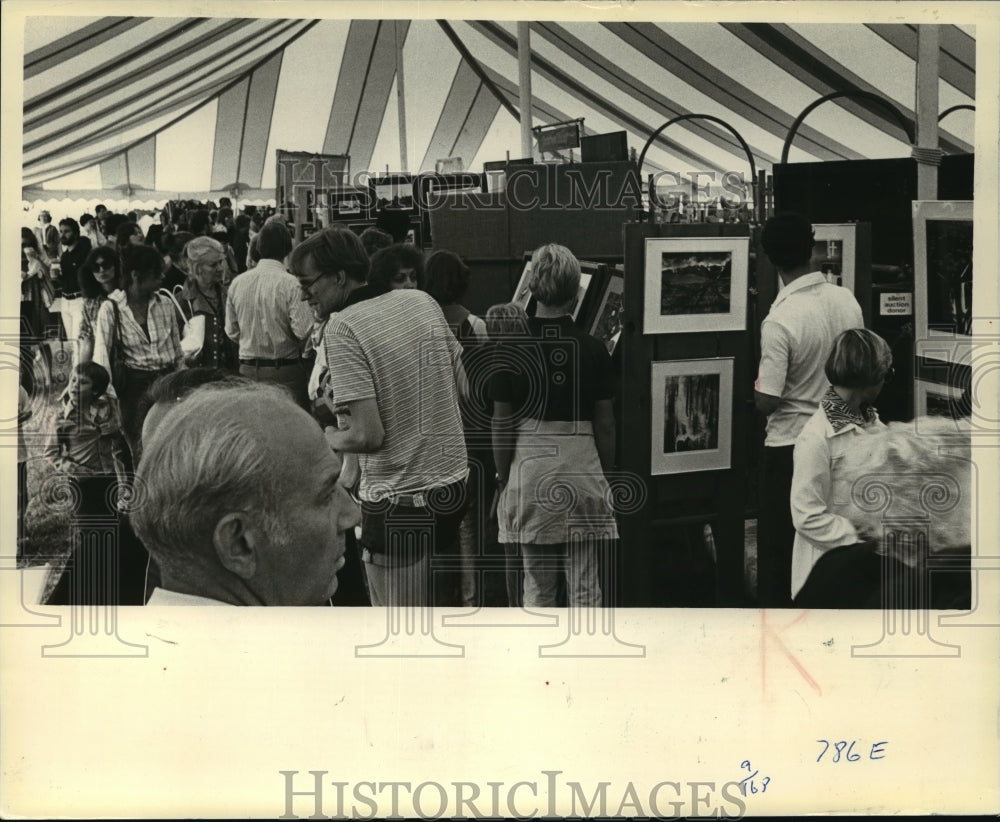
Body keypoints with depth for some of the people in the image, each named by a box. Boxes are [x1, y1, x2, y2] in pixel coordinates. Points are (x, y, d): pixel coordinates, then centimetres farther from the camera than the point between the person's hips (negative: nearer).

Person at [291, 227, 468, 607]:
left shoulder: (342, 326, -17)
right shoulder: (422, 301, 3)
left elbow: (367, 435, -21)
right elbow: (460, 385, 13)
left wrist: (325, 437, -3)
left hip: (399, 500, -7)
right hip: (453, 482, 8)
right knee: (442, 603, 24)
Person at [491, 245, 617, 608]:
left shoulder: (510, 347, -5)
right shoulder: (593, 349, -3)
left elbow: (502, 424, -2)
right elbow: (604, 424, 2)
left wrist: (503, 477, 10)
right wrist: (605, 474, 14)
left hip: (530, 470, 0)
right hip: (582, 468, 0)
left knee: (537, 586, 9)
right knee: (585, 585, 7)